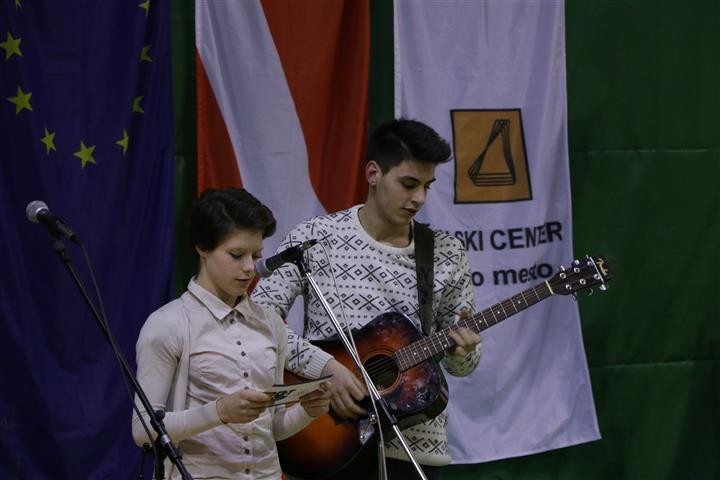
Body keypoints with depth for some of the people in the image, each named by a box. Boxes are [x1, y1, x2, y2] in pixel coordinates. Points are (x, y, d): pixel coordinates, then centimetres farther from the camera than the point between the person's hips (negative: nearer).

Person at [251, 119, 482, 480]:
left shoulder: (446, 254, 4)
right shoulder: (316, 238, -4)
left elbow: (459, 365, 9)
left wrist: (464, 350, -14)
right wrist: (326, 366, -19)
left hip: (415, 446, 2)